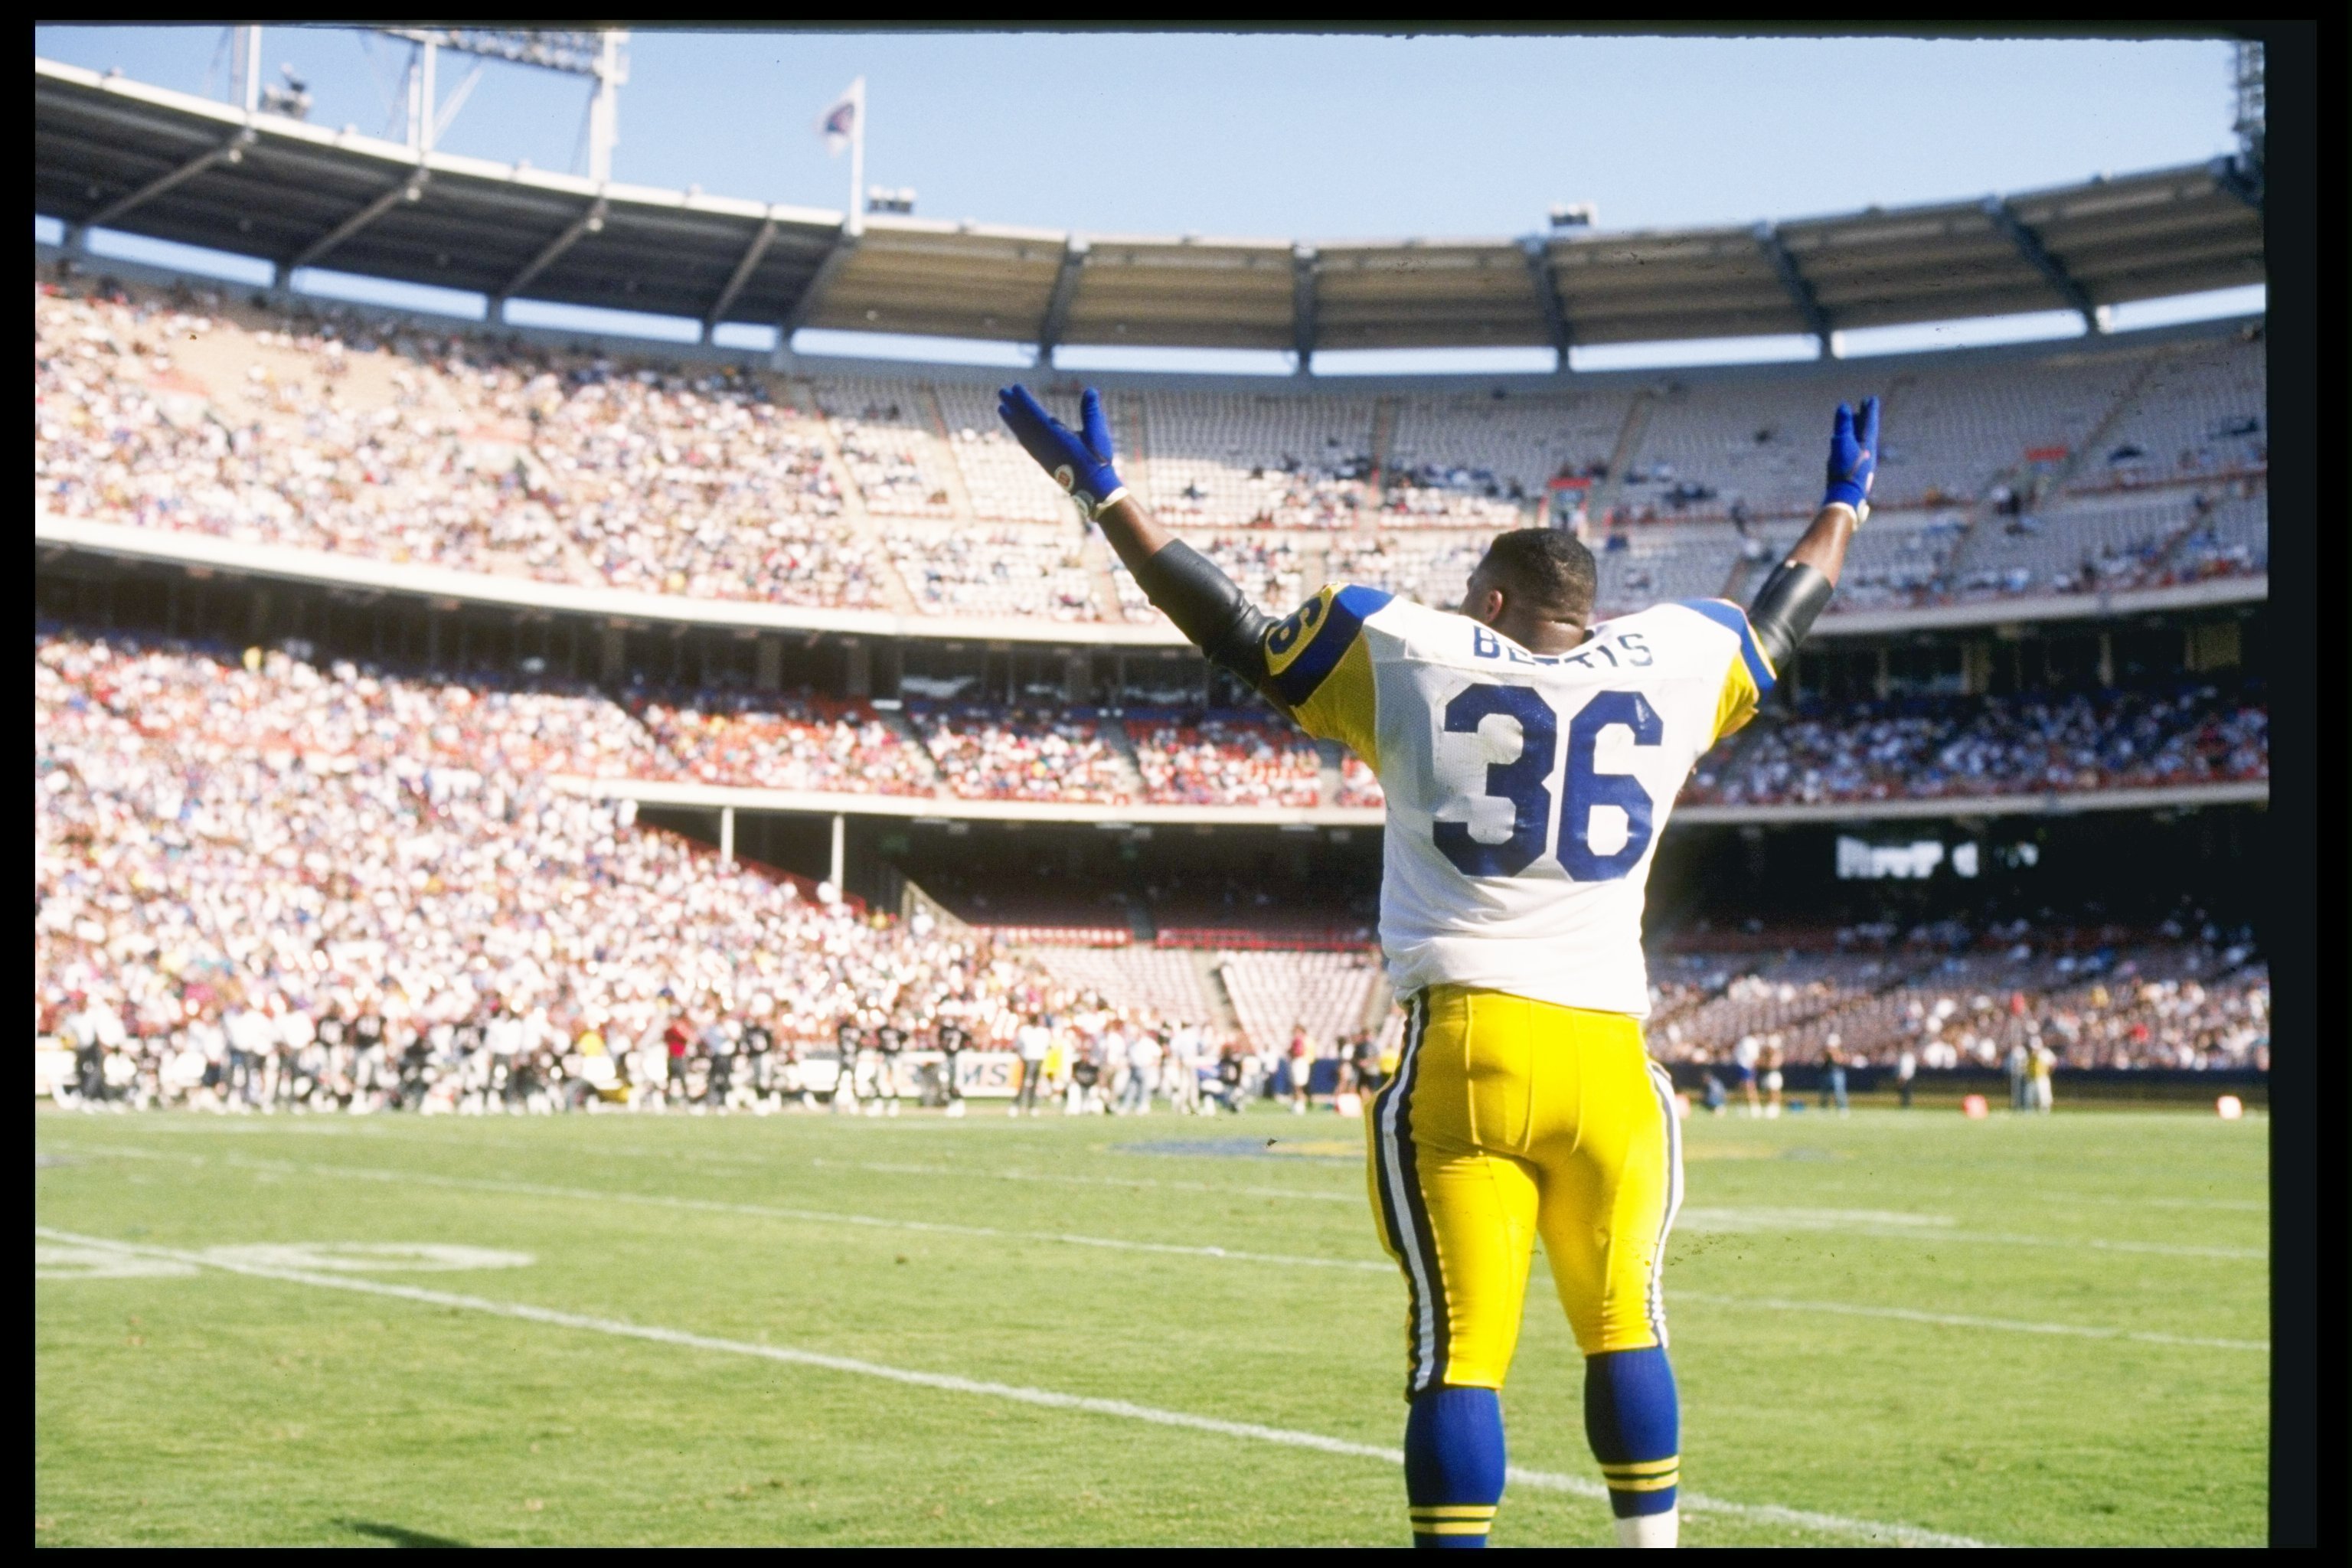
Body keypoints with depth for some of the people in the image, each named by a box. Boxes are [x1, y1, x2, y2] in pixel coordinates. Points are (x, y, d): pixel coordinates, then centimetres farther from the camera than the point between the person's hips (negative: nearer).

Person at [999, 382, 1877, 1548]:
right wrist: (1845, 503, 48)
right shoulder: (1672, 661, 9)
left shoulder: (1405, 657, 4)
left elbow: (1234, 632, 11)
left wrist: (1102, 494, 22)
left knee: (1459, 1349, -1)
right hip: (1606, 1053, 2)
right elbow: (1781, 623, 28)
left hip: (1464, 1048, -2)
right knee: (1623, 1330, 18)